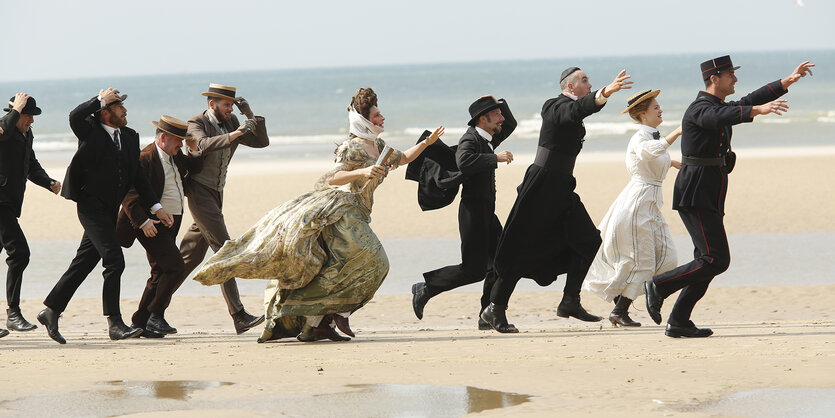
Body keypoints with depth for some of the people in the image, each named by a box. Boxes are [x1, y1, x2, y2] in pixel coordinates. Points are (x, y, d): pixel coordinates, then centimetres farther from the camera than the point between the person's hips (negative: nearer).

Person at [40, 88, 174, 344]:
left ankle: (51, 311, 22)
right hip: (91, 206, -7)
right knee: (114, 261, -15)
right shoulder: (91, 133, -6)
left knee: (82, 265, 12)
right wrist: (101, 99, -18)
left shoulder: (129, 137, 13)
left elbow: (137, 176, 18)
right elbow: (75, 117, -28)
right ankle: (115, 324, -14)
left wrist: (156, 207, 14)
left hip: (110, 211, 7)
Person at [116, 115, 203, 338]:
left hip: (169, 225, 10)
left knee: (161, 273, 11)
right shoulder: (145, 158, -17)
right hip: (152, 225, -10)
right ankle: (156, 316, -8)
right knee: (175, 268, -17)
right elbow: (128, 194, -20)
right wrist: (143, 221, -27)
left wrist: (194, 151, 7)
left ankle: (139, 323, 17)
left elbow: (193, 170, 27)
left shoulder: (175, 155, 9)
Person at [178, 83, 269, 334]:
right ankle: (239, 316, -23)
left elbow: (261, 142, 12)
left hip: (215, 195, 8)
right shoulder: (196, 124, -8)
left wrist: (251, 116, -1)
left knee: (191, 256, 11)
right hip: (199, 192, -8)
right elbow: (204, 144, -29)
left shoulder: (231, 123, 13)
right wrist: (232, 136, -40)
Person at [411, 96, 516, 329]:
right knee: (473, 270, -12)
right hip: (473, 211, -10)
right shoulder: (470, 139, -13)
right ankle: (425, 288, 1)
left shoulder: (489, 139, 15)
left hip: (487, 214, 10)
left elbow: (510, 124, 33)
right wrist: (495, 158, -29)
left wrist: (499, 102, 16)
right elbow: (464, 161, -35)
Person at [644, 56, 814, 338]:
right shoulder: (700, 109, -14)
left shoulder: (719, 106, 16)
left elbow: (749, 102, 26)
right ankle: (659, 286, -5)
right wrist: (758, 111, -49)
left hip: (709, 197, 10)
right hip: (695, 195, -10)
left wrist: (790, 80, 23)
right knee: (717, 260, -14)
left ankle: (678, 322, 9)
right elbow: (722, 117, -36)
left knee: (709, 261, 8)